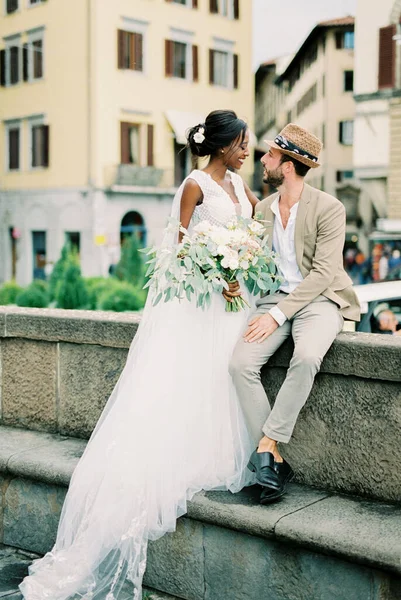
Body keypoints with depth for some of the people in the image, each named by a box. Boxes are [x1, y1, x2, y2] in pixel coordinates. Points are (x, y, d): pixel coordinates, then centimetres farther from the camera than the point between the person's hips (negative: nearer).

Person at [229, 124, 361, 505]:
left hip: (319, 299, -5)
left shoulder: (328, 208, -7)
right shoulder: (263, 209, 12)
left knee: (306, 357, -36)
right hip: (275, 299, 5)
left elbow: (323, 273, -14)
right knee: (240, 362, -20)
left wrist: (278, 315, -21)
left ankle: (267, 443, -24)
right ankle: (274, 459, -16)